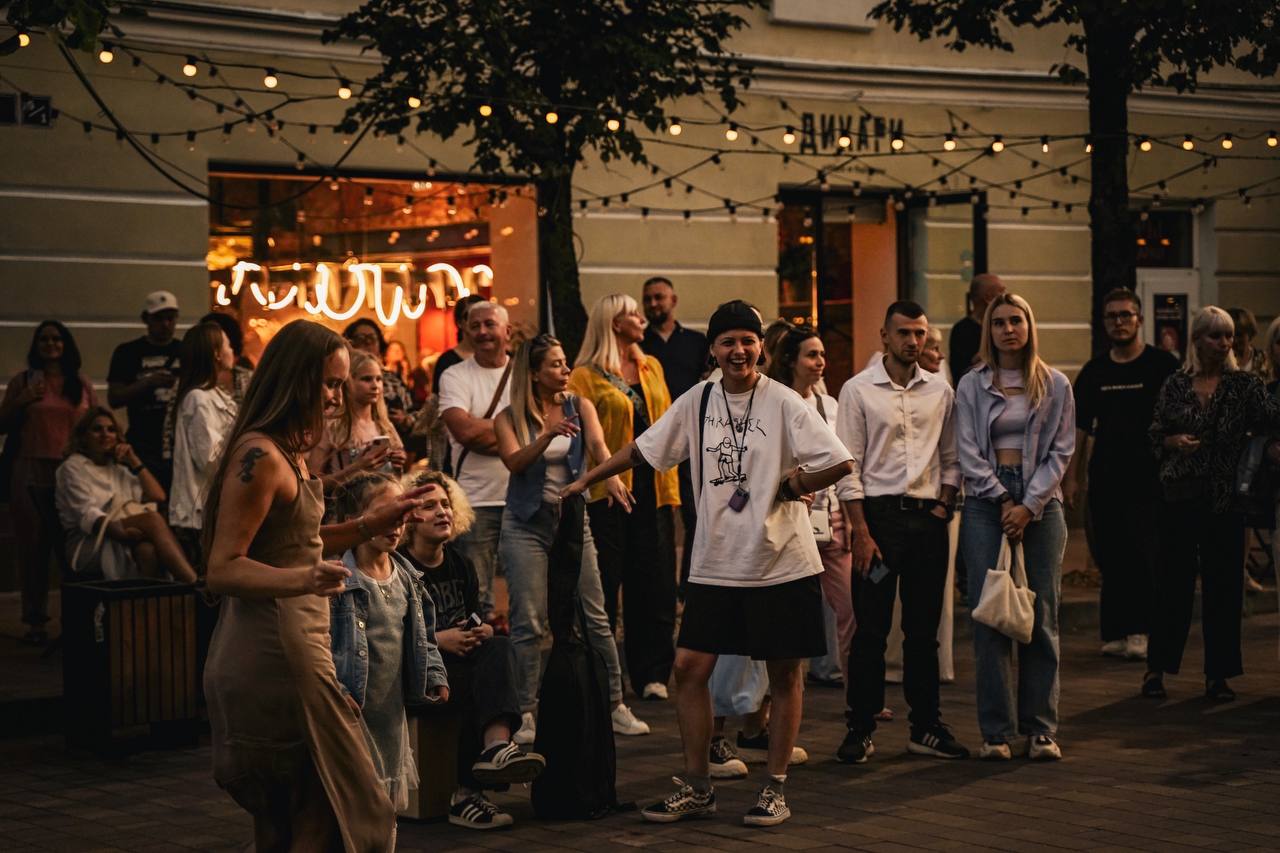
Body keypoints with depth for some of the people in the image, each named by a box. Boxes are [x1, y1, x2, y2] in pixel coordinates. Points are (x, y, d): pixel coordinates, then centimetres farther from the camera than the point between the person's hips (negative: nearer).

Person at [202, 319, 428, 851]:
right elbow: (223, 569, -20)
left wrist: (372, 525, 21)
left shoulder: (290, 451, 15)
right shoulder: (259, 457, -16)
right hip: (276, 653, -11)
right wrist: (301, 580, -35)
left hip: (290, 645, 11)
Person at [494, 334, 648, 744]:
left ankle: (616, 705, 10)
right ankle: (526, 714, 3)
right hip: (527, 521, -2)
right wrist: (547, 436, -34)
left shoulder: (579, 407, 3)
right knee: (529, 622, -4)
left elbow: (597, 444, -15)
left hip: (572, 517, 2)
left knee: (596, 617, 4)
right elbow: (515, 462, -17)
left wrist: (611, 475, -36)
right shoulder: (510, 417, -1)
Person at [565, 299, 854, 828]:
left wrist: (789, 486, -10)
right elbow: (643, 449, 16)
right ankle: (696, 789, 13)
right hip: (715, 563, 4)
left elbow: (840, 463, -12)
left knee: (784, 674, 4)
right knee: (689, 666, 1)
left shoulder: (783, 403, -8)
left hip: (781, 562, -4)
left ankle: (776, 789, 16)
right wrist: (587, 479, 18)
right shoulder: (696, 403, 5)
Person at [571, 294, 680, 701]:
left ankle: (652, 674, 11)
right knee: (605, 580, -1)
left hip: (652, 486, 6)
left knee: (654, 582, 5)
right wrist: (598, 469, -17)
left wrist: (670, 480, 12)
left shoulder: (651, 367, 15)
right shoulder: (586, 376, -4)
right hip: (609, 489, -5)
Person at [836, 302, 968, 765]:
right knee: (870, 628, -2)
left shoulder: (940, 391, 9)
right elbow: (848, 466, -5)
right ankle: (860, 729, 6)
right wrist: (861, 531, -11)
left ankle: (926, 727, 16)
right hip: (878, 513, -3)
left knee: (924, 629, 8)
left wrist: (944, 508, -1)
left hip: (928, 518, 3)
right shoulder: (858, 390, -2)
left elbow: (951, 459, 14)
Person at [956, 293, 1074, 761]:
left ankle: (1041, 728, 7)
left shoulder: (1055, 385, 7)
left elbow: (1060, 451, 2)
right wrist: (1003, 501, -8)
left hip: (1040, 503, 1)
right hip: (985, 503, 0)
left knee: (1041, 617, 0)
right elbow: (969, 452, 1)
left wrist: (1029, 505, -8)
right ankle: (996, 731, 2)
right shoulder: (971, 386, 6)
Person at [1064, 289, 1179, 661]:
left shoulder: (1162, 365, 0)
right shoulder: (1094, 371, 11)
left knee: (1142, 553, -8)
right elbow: (1080, 427, 13)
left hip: (1149, 476, -4)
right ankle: (1116, 633, 11)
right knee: (1110, 557, 5)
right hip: (1105, 477, 4)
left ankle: (1141, 631, -4)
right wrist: (1071, 476, 7)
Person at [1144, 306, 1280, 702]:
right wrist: (1175, 442, -11)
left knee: (1223, 584, 2)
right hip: (1180, 495, 0)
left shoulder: (1244, 384, 1)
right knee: (1174, 581, 3)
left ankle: (1218, 674, 11)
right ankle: (1157, 666, 13)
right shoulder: (1175, 385, 5)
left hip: (1225, 498, 0)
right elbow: (1155, 435, 9)